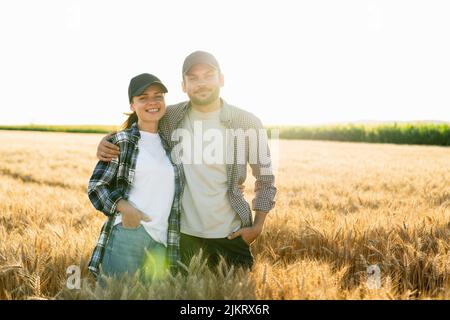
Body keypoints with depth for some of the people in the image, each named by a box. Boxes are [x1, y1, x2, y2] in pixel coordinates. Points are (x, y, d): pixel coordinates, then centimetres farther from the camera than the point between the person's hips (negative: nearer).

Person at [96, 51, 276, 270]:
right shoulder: (169, 118, -4)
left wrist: (258, 225, -3)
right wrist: (107, 141, -7)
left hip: (231, 234, -1)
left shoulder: (248, 124, -6)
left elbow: (266, 177, 3)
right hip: (181, 231, 1)